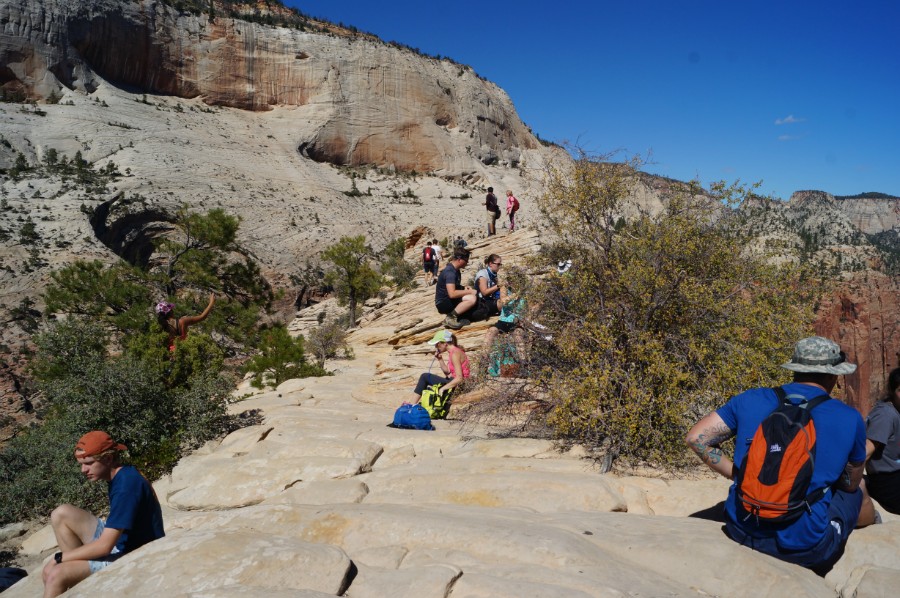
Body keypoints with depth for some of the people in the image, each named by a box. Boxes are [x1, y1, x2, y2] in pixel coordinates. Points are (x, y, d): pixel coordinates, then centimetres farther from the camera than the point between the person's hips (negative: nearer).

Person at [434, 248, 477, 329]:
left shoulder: (456, 270, 10)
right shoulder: (450, 272, -21)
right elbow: (452, 294, -31)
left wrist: (464, 288, 7)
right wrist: (469, 291, -19)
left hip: (449, 301, 10)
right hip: (443, 303, -10)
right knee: (472, 298, -26)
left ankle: (457, 317, 3)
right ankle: (451, 317, -15)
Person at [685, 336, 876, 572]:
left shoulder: (751, 400, -2)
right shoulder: (850, 419, -6)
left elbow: (695, 438, -2)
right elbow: (851, 484, 10)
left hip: (741, 531, 3)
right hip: (803, 548, -2)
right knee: (857, 496, 27)